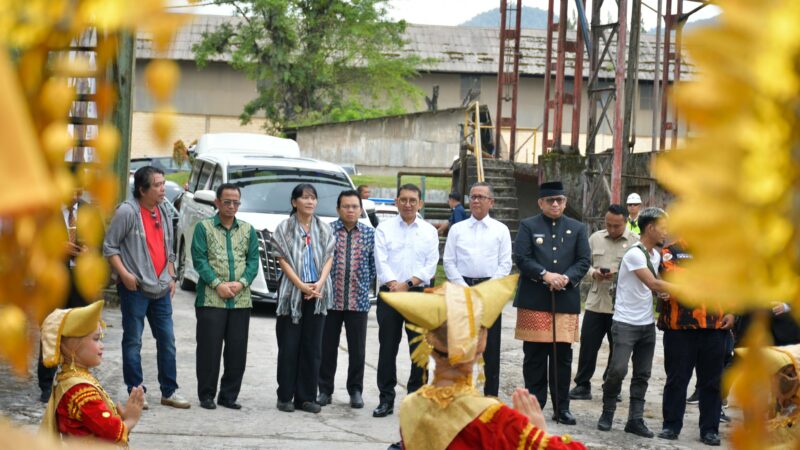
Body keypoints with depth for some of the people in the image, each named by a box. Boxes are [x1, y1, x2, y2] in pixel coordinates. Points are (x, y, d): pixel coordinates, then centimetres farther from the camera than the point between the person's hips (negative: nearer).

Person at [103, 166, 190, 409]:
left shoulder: (163, 212, 13)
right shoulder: (127, 211, -9)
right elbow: (109, 246, -8)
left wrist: (171, 277, 13)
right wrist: (124, 274, -17)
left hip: (161, 288, 7)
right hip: (135, 288, -7)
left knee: (167, 340, 7)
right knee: (133, 342, 0)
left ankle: (169, 391, 14)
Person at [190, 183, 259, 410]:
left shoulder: (248, 230, 14)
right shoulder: (204, 227, 4)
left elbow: (253, 261, 9)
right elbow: (199, 259, -3)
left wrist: (241, 283, -8)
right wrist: (218, 284, -13)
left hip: (241, 300, 3)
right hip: (211, 298, -3)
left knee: (237, 350, 3)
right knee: (209, 348, -2)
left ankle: (229, 395, 12)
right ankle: (206, 395, 6)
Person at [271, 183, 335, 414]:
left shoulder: (324, 229, 10)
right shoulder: (284, 228, 0)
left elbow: (328, 258, 7)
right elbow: (283, 260, -5)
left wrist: (319, 283, -10)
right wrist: (302, 286, -14)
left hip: (317, 294, 3)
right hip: (291, 293, -3)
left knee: (312, 346, 4)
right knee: (289, 346, -1)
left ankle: (306, 397, 9)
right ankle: (285, 396, 5)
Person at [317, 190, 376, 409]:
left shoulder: (369, 234, 6)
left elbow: (374, 265, 11)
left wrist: (365, 285, 4)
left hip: (358, 300, 1)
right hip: (331, 298, -1)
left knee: (358, 350, 4)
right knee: (327, 347, 5)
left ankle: (355, 391, 14)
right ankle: (325, 390, 15)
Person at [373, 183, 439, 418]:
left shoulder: (429, 231, 8)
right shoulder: (384, 229, 6)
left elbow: (431, 266, 1)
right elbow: (381, 262, -3)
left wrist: (408, 284, -11)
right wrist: (394, 285, -16)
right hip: (389, 293, 0)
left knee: (419, 349, 0)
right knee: (387, 348, 2)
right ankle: (386, 399, 8)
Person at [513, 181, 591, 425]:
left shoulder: (577, 228, 12)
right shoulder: (528, 226, 5)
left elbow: (584, 261, 6)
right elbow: (521, 258, -5)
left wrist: (567, 277, -12)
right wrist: (545, 275, -18)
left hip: (566, 301, 2)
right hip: (534, 301, -2)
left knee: (562, 357, 5)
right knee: (535, 357, 2)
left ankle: (562, 407, 11)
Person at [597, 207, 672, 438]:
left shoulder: (656, 255, 11)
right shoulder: (634, 254, -16)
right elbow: (653, 284, -20)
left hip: (647, 324, 8)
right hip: (625, 323, -8)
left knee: (642, 374, 6)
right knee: (618, 370, -12)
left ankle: (635, 419, 10)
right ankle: (607, 413, 6)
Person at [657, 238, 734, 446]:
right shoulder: (670, 251, 2)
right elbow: (672, 275, -16)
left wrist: (730, 313, 5)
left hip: (714, 327, 3)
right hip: (680, 327, -3)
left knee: (712, 381, 6)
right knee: (677, 378, 4)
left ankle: (710, 429, 14)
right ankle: (671, 426, 15)